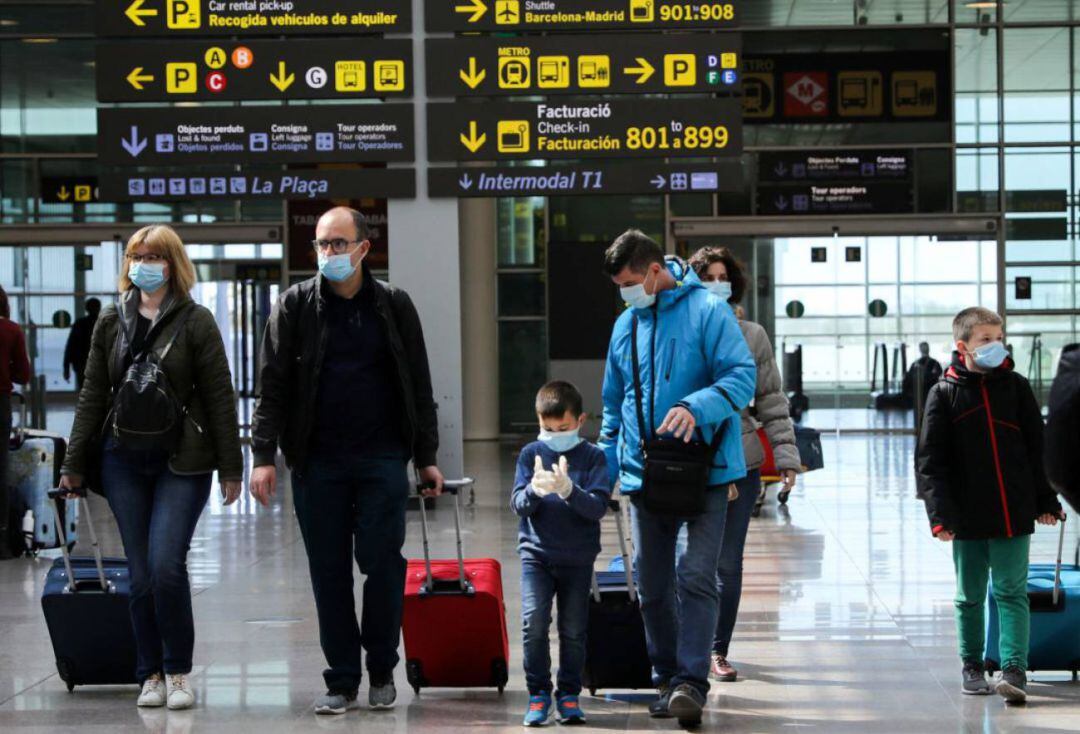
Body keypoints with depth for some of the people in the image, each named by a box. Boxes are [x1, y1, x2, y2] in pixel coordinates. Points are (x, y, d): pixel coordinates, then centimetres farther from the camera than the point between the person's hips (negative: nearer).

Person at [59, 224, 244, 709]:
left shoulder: (195, 321, -2)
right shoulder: (112, 322, 10)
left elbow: (219, 398, -3)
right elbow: (93, 395, 13)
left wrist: (230, 467, -5)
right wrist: (75, 463, 10)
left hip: (181, 461, -3)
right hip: (123, 461, 4)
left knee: (166, 563, -14)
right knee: (141, 574, 3)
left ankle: (178, 672, 0)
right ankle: (150, 674, 12)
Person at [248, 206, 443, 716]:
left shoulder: (394, 305, 6)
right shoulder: (295, 306, 4)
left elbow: (418, 386, 9)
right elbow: (273, 384, 2)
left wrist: (426, 456, 7)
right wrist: (263, 455, -6)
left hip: (382, 459, 0)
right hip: (317, 463, 0)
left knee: (382, 563, -3)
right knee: (329, 573, 3)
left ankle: (382, 670, 15)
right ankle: (342, 681, 12)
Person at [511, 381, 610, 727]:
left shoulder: (593, 457, -2)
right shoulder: (531, 453, 2)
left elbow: (598, 506, -12)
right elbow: (518, 504, -4)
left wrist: (568, 490, -30)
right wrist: (534, 490, -26)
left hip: (578, 558, 0)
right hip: (536, 553, 0)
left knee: (574, 629, 4)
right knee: (534, 622, -11)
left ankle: (569, 694, 17)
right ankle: (538, 692, 1)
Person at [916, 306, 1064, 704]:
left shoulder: (1016, 387, 4)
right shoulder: (944, 394, -1)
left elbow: (1037, 447, 9)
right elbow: (930, 460, -4)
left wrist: (1046, 501, 6)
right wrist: (941, 514, -12)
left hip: (1014, 513, 0)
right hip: (968, 515, 0)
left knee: (1012, 592, -3)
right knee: (970, 595, 11)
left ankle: (1014, 670, -8)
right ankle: (972, 666, 23)